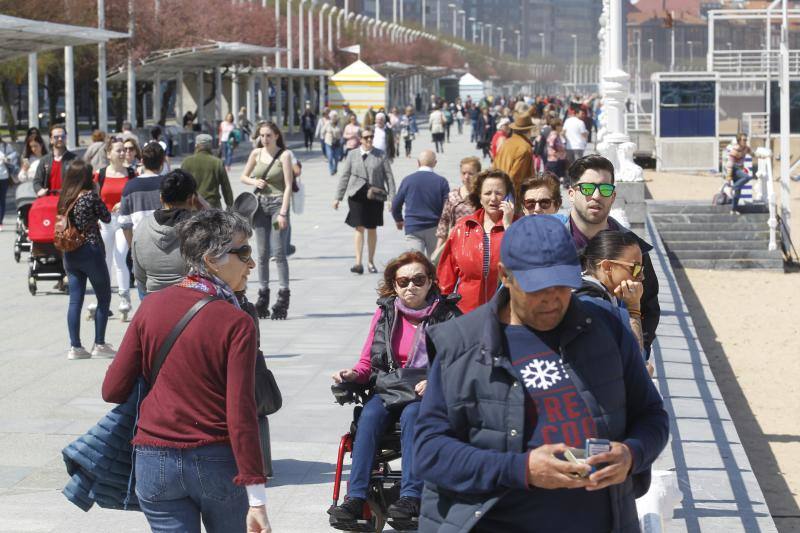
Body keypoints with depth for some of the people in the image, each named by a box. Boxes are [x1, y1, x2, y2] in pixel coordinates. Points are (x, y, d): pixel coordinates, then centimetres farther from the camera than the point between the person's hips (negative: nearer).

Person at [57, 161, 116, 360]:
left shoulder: (64, 198, 4)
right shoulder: (90, 196, -13)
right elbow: (106, 218, -1)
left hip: (70, 254, 5)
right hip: (91, 252, -5)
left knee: (75, 300, 7)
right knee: (104, 298, 8)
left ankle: (75, 347, 5)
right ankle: (99, 345, 7)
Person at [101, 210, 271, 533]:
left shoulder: (152, 306, 0)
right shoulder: (237, 324, -12)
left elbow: (112, 390, 2)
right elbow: (240, 415, -17)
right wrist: (256, 500, -16)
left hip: (155, 462, 3)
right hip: (218, 462, -3)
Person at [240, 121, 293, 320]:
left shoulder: (284, 155, -5)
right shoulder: (256, 153, 9)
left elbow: (288, 186, -9)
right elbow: (243, 176, 19)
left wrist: (283, 213, -16)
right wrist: (254, 181, -4)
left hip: (278, 203, -5)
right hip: (260, 204, 5)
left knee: (279, 252, -10)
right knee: (262, 253, 7)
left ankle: (283, 296, -8)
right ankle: (263, 295, 14)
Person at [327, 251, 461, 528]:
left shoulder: (447, 315, 2)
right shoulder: (385, 313, 10)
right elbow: (367, 362, 13)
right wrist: (352, 374, -8)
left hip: (429, 392, -3)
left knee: (412, 414, -35)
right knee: (369, 415, -29)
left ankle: (411, 496, -39)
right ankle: (355, 498, -34)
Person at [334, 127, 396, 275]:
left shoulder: (381, 155, 4)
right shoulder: (352, 155, 5)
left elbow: (388, 176, 3)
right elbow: (344, 176, 7)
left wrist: (392, 198, -4)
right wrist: (338, 197, 4)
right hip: (357, 195, -1)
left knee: (372, 229, 8)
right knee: (359, 228, -6)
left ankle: (370, 262, 19)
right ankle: (358, 262, -8)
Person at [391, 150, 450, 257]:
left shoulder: (408, 180, 0)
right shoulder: (441, 182, -5)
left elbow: (396, 205, 8)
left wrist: (399, 220, 28)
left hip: (412, 229, 0)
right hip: (434, 228, 0)